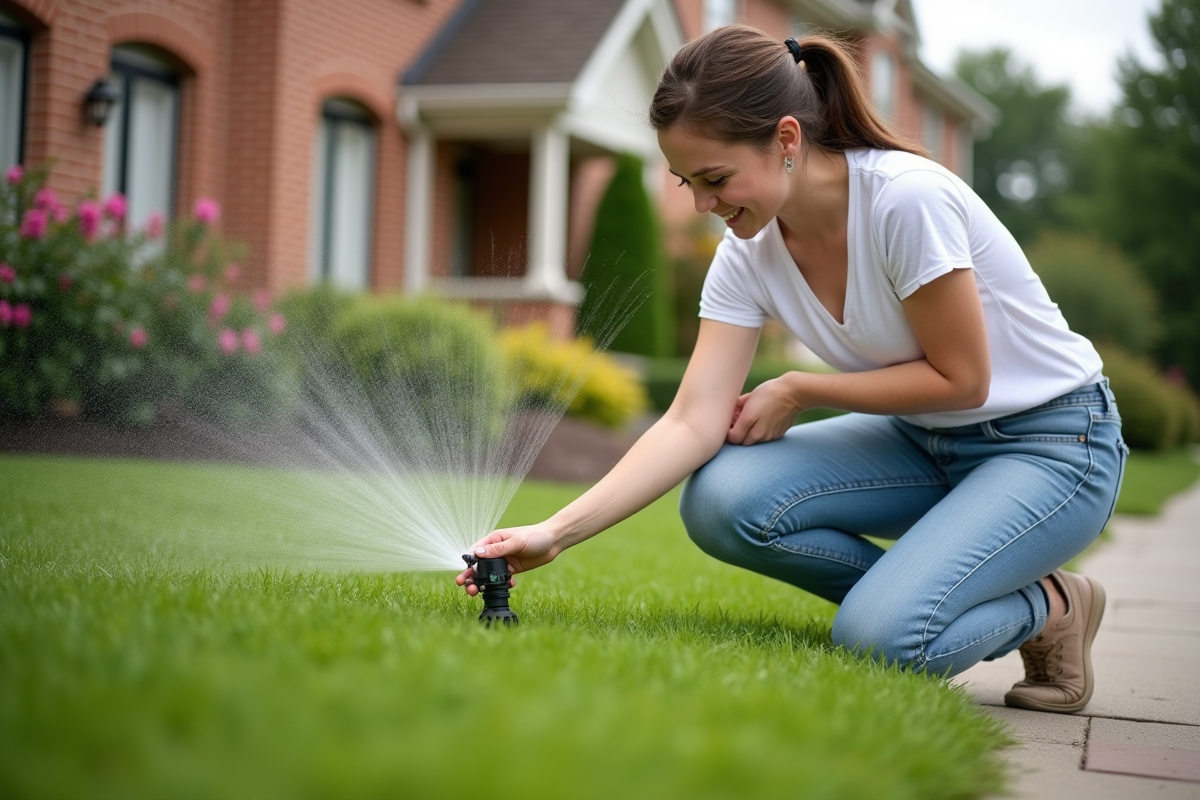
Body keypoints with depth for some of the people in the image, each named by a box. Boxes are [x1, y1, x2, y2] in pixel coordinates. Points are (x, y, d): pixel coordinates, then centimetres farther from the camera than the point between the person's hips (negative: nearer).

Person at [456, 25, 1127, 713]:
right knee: (723, 500, -19)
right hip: (924, 441, 6)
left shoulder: (908, 199, -27)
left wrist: (798, 391, -15)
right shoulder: (749, 255, -8)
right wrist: (557, 533, -23)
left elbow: (960, 378, -20)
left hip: (1053, 443, -6)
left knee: (879, 639, -26)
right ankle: (914, 586, 1)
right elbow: (693, 422, -14)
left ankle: (1048, 606, 3)